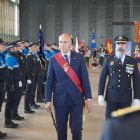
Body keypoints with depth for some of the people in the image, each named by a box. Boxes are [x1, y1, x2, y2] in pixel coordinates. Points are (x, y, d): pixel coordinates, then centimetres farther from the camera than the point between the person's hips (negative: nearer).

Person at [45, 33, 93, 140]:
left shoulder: (79, 57, 2)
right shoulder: (53, 59, 3)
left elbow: (85, 79, 0)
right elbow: (49, 81, 2)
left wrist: (89, 98, -4)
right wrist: (48, 101, -4)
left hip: (76, 98, -1)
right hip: (60, 99, 1)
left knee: (76, 129, -1)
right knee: (61, 130, 8)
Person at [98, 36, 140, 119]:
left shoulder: (132, 61, 4)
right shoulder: (109, 60, 4)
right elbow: (102, 78, 4)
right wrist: (100, 94, -1)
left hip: (126, 97, 0)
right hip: (111, 96, 0)